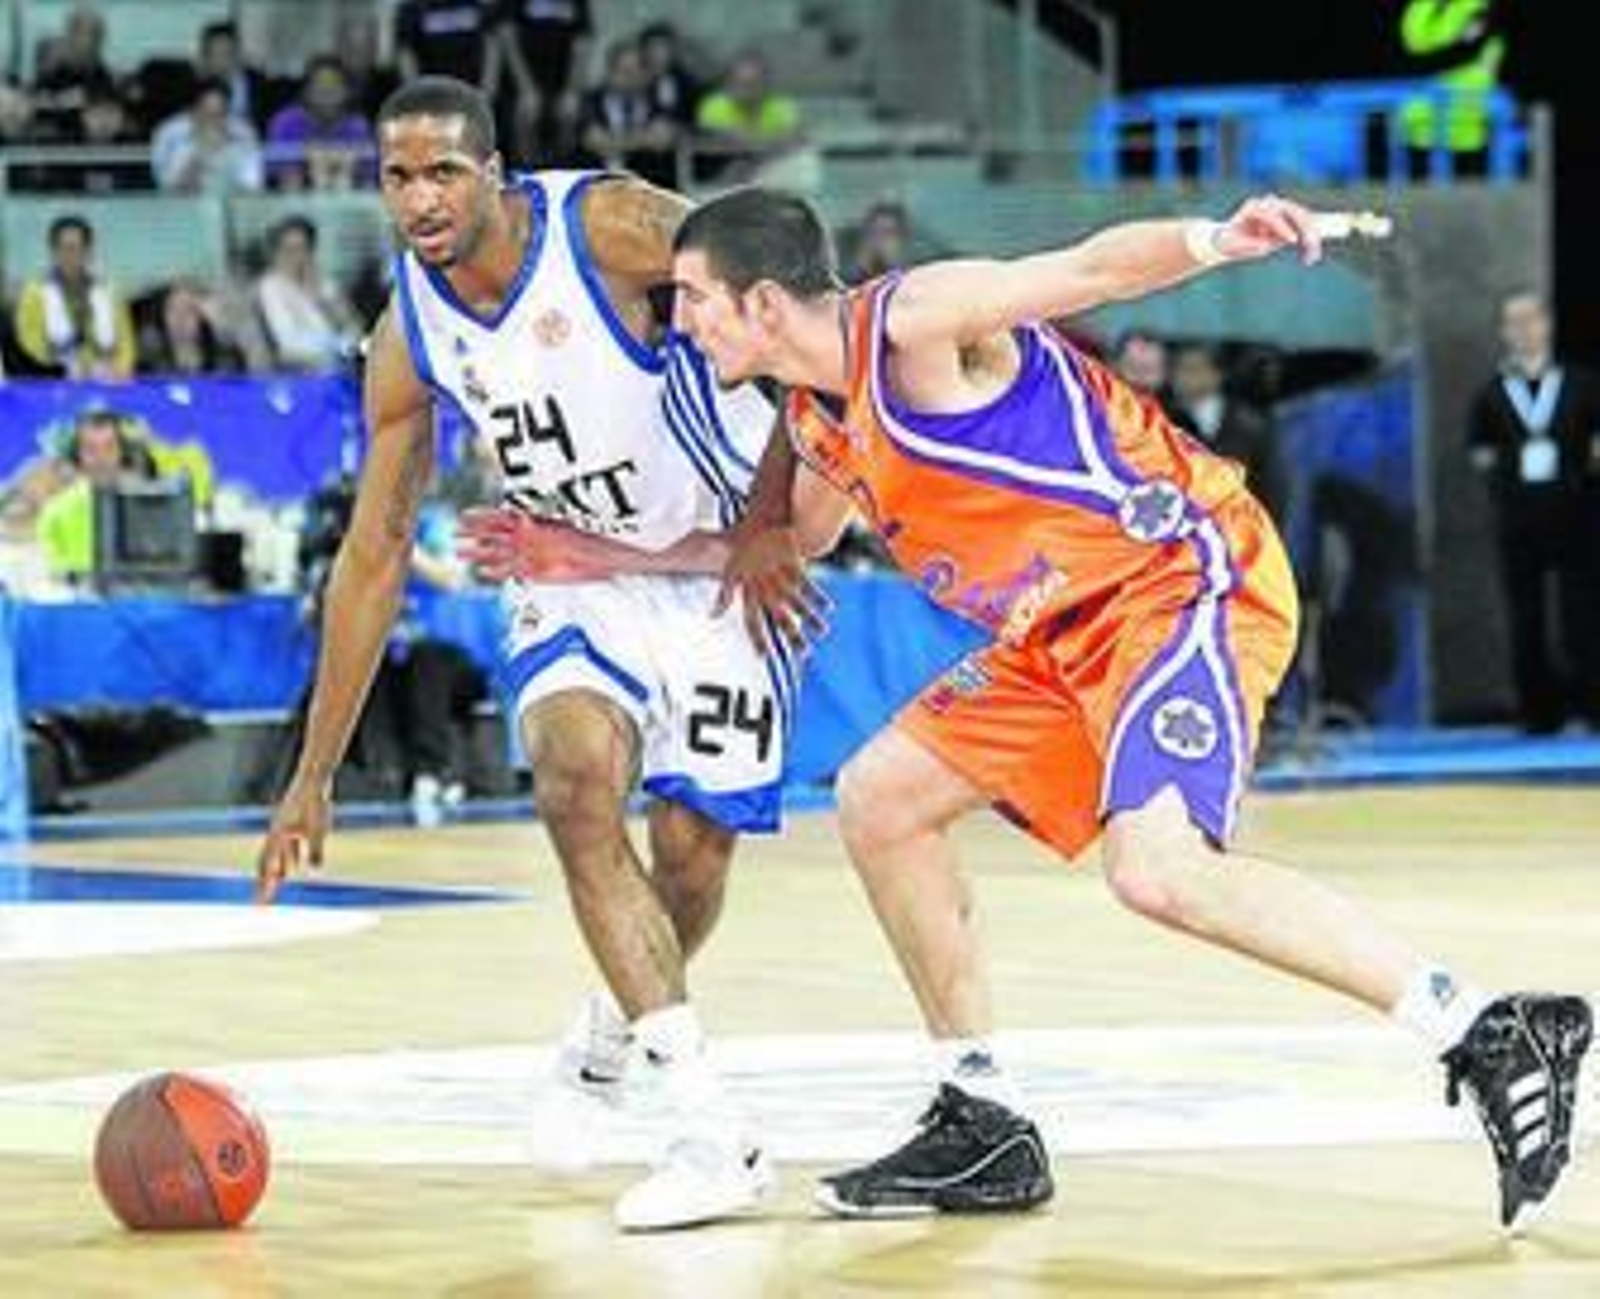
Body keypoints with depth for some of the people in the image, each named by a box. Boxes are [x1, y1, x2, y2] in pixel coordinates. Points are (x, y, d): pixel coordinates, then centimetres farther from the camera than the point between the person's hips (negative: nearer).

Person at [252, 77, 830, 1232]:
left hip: (722, 570, -3)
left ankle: (614, 1037, 35)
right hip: (575, 576, 3)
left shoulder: (612, 226, -24)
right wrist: (313, 775, 0)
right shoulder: (409, 339, -7)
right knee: (576, 777, -23)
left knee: (689, 858, -2)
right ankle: (714, 1137, -24)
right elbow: (374, 554, 0)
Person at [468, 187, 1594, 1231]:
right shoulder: (820, 416, 12)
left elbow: (1093, 268, -24)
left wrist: (1216, 242, -43)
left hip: (1186, 576, -10)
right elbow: (784, 542, 32)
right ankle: (983, 1127, 16)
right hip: (1069, 630, 10)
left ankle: (1497, 1038, -24)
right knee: (882, 797, 10)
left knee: (1159, 866, -29)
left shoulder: (914, 322, -15)